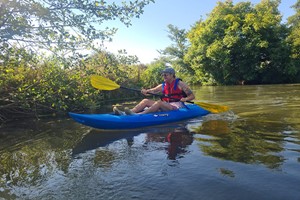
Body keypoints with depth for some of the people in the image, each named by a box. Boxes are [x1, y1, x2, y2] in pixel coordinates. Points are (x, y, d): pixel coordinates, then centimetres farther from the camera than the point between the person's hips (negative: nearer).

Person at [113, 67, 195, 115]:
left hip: (177, 106, -6)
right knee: (146, 101, -9)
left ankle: (138, 115, -51)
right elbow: (151, 91, 10)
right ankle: (124, 113, -28)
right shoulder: (163, 85, 15)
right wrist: (146, 91, -13)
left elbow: (192, 96, -3)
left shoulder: (180, 84, -1)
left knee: (159, 102, -34)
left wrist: (185, 99, -24)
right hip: (165, 106, 6)